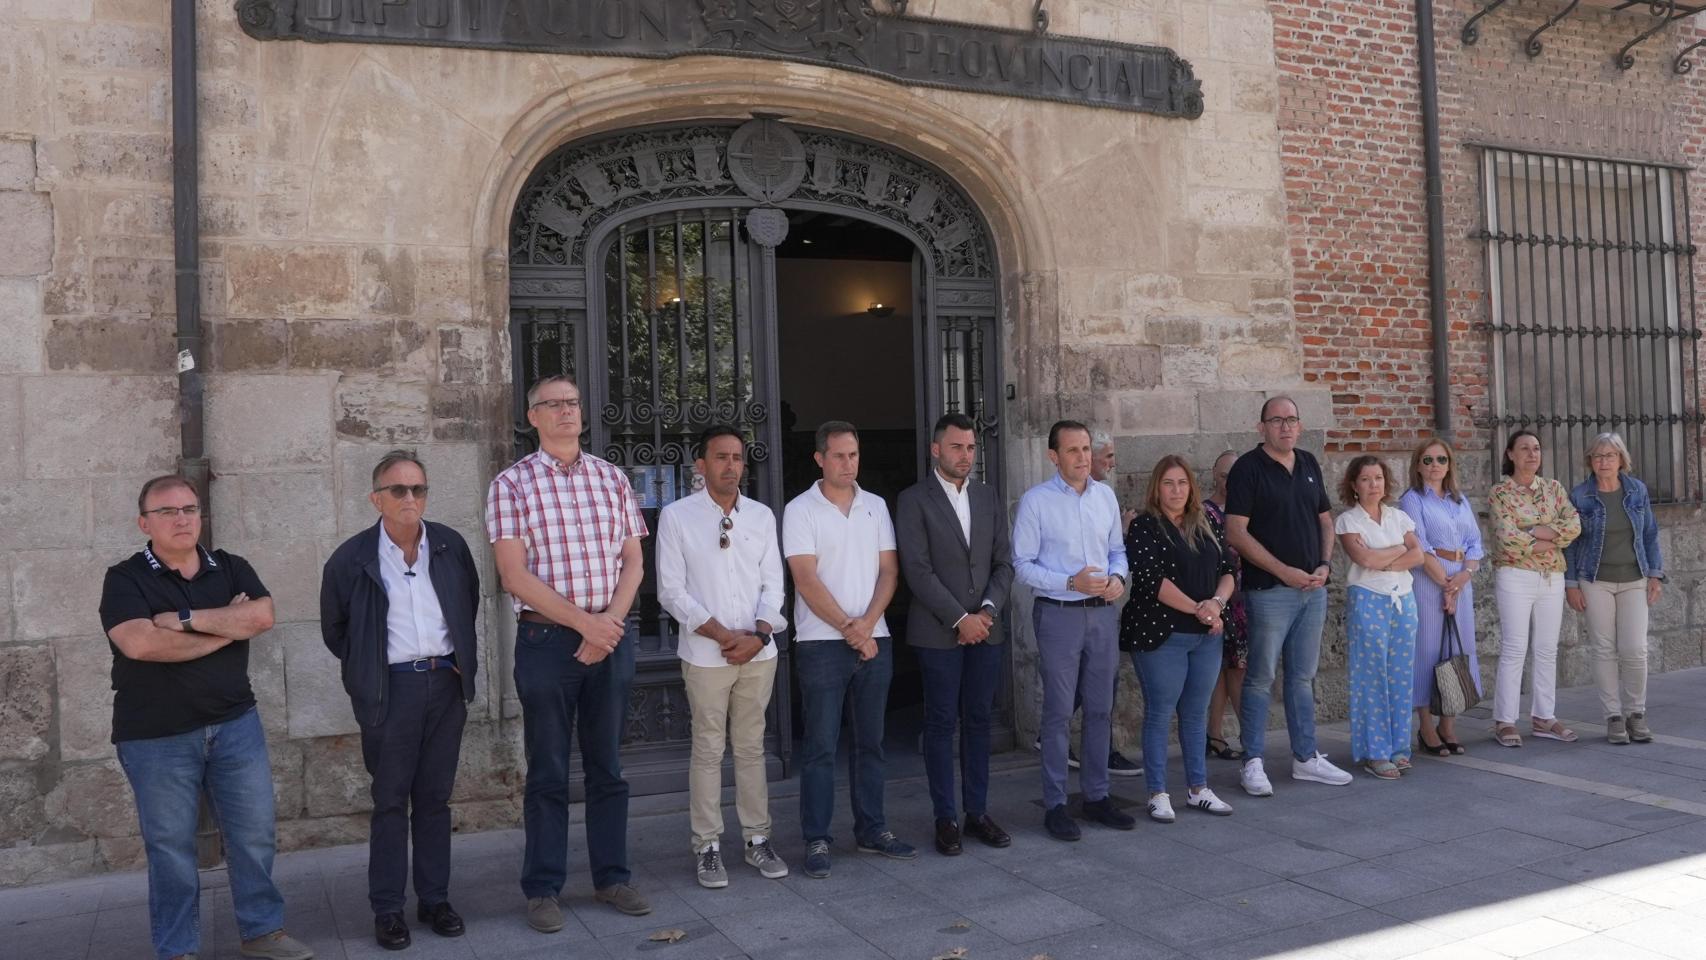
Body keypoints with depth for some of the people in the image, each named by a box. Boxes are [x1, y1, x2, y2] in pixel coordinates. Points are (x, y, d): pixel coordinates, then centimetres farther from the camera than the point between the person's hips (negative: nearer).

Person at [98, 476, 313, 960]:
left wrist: (185, 619, -16)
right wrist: (226, 628, -14)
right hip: (156, 737, -3)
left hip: (236, 724, 3)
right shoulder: (124, 579, -5)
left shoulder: (232, 569, 6)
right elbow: (140, 643, -22)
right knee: (170, 846, 6)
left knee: (255, 831, 8)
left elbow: (262, 617, -12)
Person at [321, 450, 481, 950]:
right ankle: (387, 909, 15)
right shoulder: (351, 558, -5)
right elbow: (334, 629, 8)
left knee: (435, 797, 11)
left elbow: (469, 605, 17)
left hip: (446, 682, 3)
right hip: (391, 688, -2)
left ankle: (435, 899, 21)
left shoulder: (451, 546, 2)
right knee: (391, 801, 5)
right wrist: (368, 668, 5)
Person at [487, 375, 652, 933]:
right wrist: (584, 622, -14)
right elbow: (514, 577, -10)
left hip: (611, 636, 3)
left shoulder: (611, 478, 8)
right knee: (548, 772, 6)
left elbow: (632, 562, 7)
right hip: (547, 640, -3)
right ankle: (543, 888, 18)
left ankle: (612, 877, 23)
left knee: (608, 766, 11)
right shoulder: (512, 484, -3)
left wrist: (610, 624, -8)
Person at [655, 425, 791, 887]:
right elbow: (671, 590, -6)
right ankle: (707, 846, 14)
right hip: (705, 654, -3)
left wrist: (759, 634, -9)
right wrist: (722, 634, -12)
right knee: (708, 750, 3)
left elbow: (773, 582, 7)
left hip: (758, 652, 3)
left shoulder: (761, 515, 8)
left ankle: (757, 838, 21)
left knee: (751, 747, 11)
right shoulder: (677, 516, -3)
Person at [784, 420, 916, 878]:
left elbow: (889, 570, 5)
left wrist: (868, 621, -10)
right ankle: (817, 840, 7)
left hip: (874, 639, 4)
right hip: (822, 643, -4)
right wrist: (848, 628, -13)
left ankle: (872, 830, 22)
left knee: (870, 741, 11)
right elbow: (806, 580, -10)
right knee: (820, 745, -1)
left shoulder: (875, 506, 10)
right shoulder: (800, 510, -3)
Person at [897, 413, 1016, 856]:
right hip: (938, 632, -5)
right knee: (941, 724, 2)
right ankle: (945, 818, 12)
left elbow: (1004, 562, 9)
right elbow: (917, 570, -11)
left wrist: (988, 611, -6)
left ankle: (977, 812, 20)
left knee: (978, 722, 10)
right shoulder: (914, 500, -5)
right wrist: (959, 618, -14)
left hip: (984, 628, 5)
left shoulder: (989, 497, 12)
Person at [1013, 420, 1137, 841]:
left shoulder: (1105, 495, 9)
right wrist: (1070, 582, -20)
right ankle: (1055, 805, 10)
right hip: (1058, 614, -5)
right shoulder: (1036, 501, -8)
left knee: (1099, 710, 13)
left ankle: (1096, 795, 26)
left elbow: (1117, 549, 16)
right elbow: (1022, 565, -9)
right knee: (1058, 714, 0)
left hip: (1102, 613, 5)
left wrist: (1117, 577, -5)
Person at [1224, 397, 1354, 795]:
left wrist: (1325, 565, 1)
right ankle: (1252, 763, 8)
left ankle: (1305, 757, 23)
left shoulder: (1309, 464, 11)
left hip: (1313, 589, 6)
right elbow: (1236, 533, -15)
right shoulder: (1248, 468, -9)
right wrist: (1284, 571, -16)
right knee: (1261, 678, 0)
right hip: (1270, 591, -6)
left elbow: (1325, 519, 18)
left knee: (1303, 676, 14)